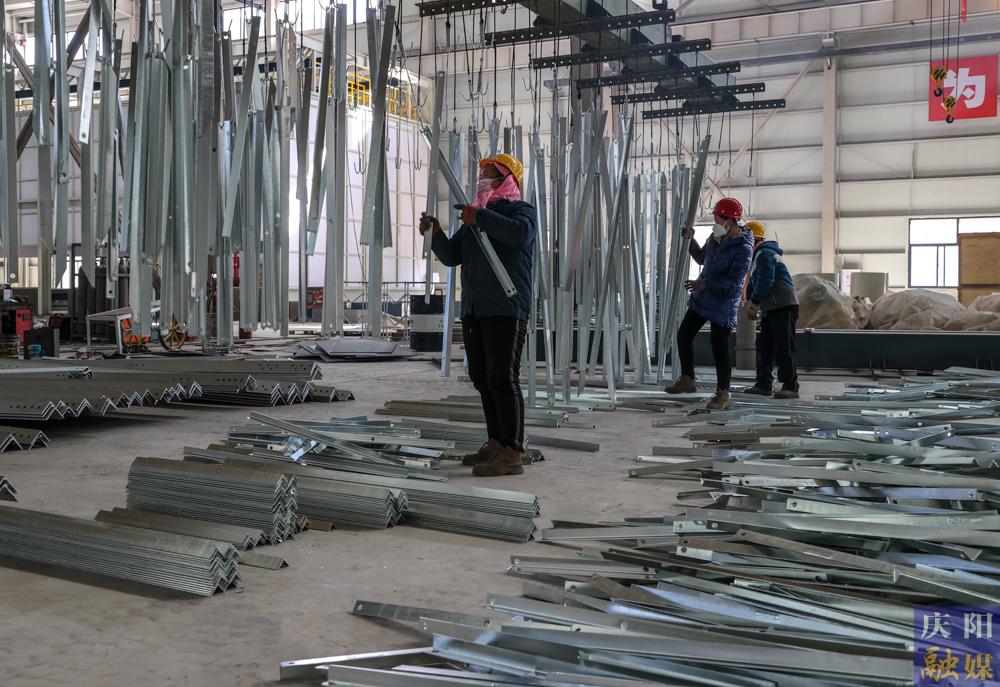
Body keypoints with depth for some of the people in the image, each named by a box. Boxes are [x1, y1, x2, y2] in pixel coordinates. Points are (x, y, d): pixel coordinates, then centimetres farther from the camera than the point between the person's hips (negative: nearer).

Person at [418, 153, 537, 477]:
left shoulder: (521, 210, 1)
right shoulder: (473, 218, 24)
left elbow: (519, 233, -23)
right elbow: (452, 256, 19)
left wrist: (479, 217, -20)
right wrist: (435, 233, 1)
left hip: (506, 308, -8)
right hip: (473, 309, 8)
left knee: (503, 378, -13)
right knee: (482, 378, 10)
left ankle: (513, 453, -12)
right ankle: (496, 444, 19)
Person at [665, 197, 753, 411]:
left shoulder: (743, 249, -20)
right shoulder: (716, 238, 4)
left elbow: (733, 282, -26)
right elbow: (702, 258, 22)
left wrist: (704, 284, -26)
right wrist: (691, 240, 9)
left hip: (723, 304, -8)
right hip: (702, 298, 8)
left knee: (720, 348, -5)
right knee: (684, 335, 12)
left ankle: (723, 394, 8)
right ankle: (688, 380, 26)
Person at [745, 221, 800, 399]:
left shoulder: (765, 254, -11)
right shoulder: (759, 255, 22)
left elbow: (766, 281, -19)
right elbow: (755, 282, 26)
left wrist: (754, 302, -13)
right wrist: (750, 300, 14)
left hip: (783, 306, -11)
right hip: (770, 308, 11)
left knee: (784, 347, -11)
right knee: (764, 345, 11)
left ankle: (790, 387, -11)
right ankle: (763, 385, 16)